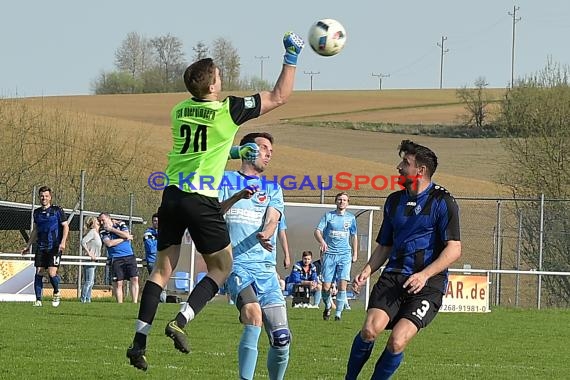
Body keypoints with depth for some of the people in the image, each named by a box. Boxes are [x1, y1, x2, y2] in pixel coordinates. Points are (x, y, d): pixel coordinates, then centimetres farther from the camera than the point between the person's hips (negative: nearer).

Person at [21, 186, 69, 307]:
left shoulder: (57, 210, -2)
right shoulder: (37, 212, 12)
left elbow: (65, 226, -2)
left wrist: (63, 242, -15)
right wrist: (28, 246, 23)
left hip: (55, 247, -5)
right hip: (41, 247, 5)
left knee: (52, 273, -13)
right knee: (39, 273, -2)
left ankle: (56, 293, 13)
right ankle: (38, 299, 4)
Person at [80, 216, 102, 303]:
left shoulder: (96, 233, 15)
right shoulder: (92, 232, -12)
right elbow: (83, 242, -23)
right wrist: (89, 253, -23)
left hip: (93, 260, 10)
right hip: (89, 260, -10)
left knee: (91, 282, 12)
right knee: (88, 282, -11)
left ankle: (88, 299, 15)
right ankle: (83, 300, -11)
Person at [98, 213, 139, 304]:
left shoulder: (121, 225, 9)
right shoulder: (103, 232, 7)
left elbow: (127, 235, -8)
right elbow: (109, 243, -9)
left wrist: (112, 229, -5)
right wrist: (124, 238, -4)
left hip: (129, 256, 0)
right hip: (116, 259, 0)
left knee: (135, 279, -9)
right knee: (118, 283, -5)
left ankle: (135, 302, -8)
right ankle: (119, 304, 0)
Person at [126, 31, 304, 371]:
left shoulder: (180, 111, 9)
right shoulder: (227, 111, -8)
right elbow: (280, 97, 1)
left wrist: (234, 152, 32)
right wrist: (291, 57, 7)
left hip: (172, 196, 6)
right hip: (202, 200, -5)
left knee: (163, 269, 9)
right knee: (222, 268, 11)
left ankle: (139, 343, 2)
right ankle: (181, 321, -7)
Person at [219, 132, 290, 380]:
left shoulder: (273, 189, 19)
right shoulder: (226, 181, 11)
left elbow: (272, 220, 0)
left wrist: (265, 234, -24)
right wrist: (237, 197, -20)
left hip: (266, 269, 4)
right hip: (237, 265, -4)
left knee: (281, 338, -6)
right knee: (254, 315, -30)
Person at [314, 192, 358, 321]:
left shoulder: (351, 218, 12)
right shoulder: (328, 216, 5)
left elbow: (353, 237, 21)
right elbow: (318, 231, -4)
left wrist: (355, 254, 16)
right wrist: (322, 241, -25)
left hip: (345, 254, 1)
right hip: (329, 254, -1)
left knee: (342, 285, -12)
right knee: (326, 286, -4)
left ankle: (338, 312, -4)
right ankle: (327, 306, 23)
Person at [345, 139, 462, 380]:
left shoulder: (442, 202, -3)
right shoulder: (394, 201, 16)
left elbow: (454, 249, -8)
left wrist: (424, 274, -19)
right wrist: (368, 270, 5)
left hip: (429, 282, -4)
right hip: (394, 276, 4)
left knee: (397, 342, -20)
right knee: (371, 329, -21)